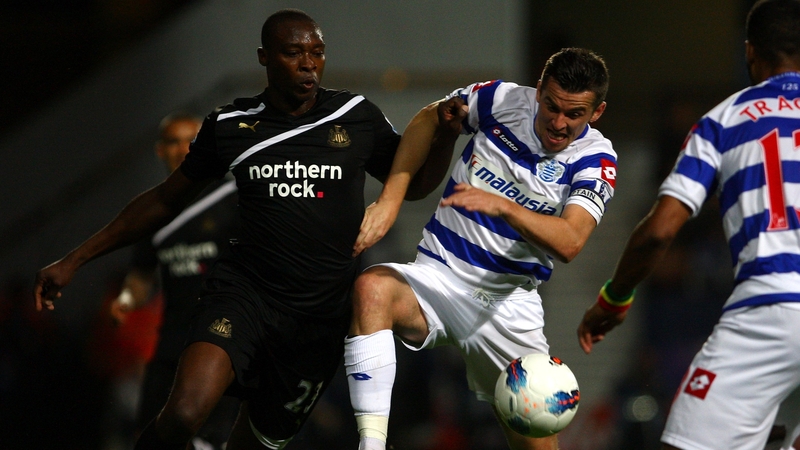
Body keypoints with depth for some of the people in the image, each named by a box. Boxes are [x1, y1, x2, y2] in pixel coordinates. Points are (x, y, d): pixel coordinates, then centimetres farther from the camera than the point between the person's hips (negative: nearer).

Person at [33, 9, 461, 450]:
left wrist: (445, 134, -5)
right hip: (247, 291, -2)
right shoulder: (230, 125, 2)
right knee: (183, 414, -28)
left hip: (323, 312, 2)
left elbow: (413, 185, 16)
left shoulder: (357, 117, 3)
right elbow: (165, 200, 13)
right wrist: (74, 259, 13)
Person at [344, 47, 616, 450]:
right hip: (437, 276, 0)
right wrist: (389, 200, 1)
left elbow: (569, 242, -25)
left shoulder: (595, 159, -9)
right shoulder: (501, 100, -5)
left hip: (508, 302, 0)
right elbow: (428, 121, 12)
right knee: (372, 287, -34)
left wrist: (501, 206, -41)